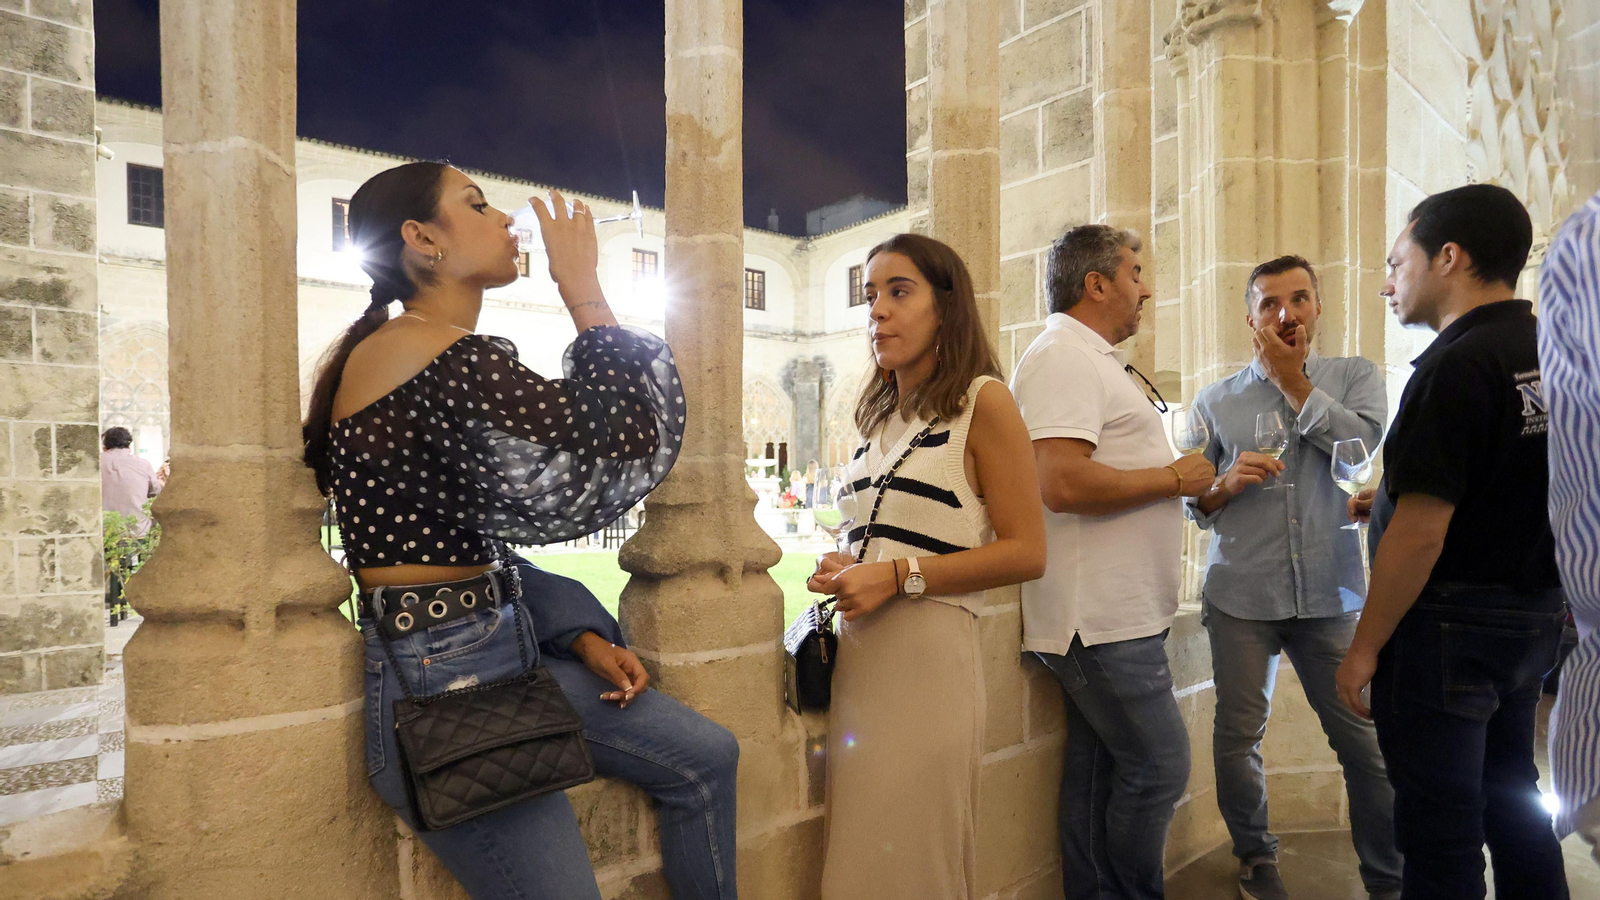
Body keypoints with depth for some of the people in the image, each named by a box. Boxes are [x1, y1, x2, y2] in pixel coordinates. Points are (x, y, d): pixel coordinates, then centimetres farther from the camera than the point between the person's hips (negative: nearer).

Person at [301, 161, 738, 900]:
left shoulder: (460, 362, 13)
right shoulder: (451, 361, -19)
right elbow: (630, 453, -20)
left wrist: (583, 639, 6)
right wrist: (585, 293, -10)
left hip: (505, 650, 10)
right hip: (439, 678, -10)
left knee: (704, 756, 10)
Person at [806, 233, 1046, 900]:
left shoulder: (982, 401, -5)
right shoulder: (880, 415, 15)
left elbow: (1026, 552, -10)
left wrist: (897, 577, -15)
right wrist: (843, 570, 4)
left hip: (927, 652, -6)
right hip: (858, 652, 6)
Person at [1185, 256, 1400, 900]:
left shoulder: (1356, 376, 9)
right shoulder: (1215, 401, 8)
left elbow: (1362, 442, -12)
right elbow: (1191, 502, 7)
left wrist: (1292, 380, -5)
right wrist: (1225, 485, -13)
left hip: (1332, 595, 0)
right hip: (1241, 595, 1)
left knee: (1365, 739, 2)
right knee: (1239, 735, 8)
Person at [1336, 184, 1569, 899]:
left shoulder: (1457, 366, -20)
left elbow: (1421, 531, -23)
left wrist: (1364, 648, -16)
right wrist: (1392, 497, 16)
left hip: (1449, 626, -9)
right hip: (1534, 618, 9)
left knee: (1441, 827, 3)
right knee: (1512, 801, 23)